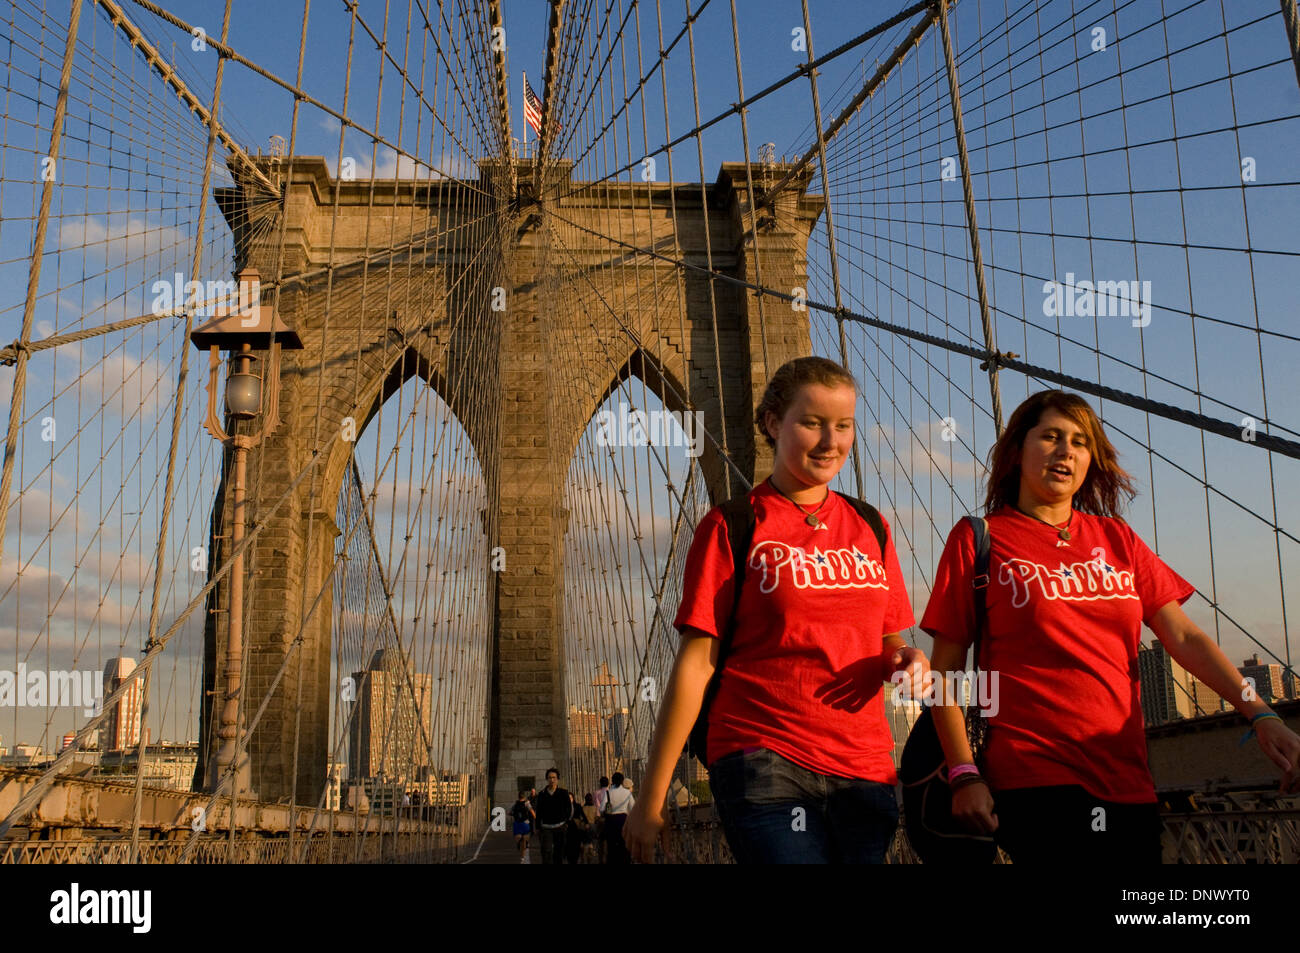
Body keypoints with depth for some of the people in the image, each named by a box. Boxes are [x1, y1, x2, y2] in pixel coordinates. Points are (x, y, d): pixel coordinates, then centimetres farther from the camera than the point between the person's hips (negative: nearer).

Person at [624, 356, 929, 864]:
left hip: (864, 770, 5)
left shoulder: (870, 529, 13)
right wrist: (651, 797, -7)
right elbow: (696, 663, -4)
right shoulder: (732, 528, 0)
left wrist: (906, 659, -4)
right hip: (764, 764, -5)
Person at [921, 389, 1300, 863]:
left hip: (1127, 781, 5)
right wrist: (964, 775, -10)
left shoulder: (1117, 539, 14)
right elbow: (945, 669, -3)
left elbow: (1184, 637, 7)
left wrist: (1259, 713, -7)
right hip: (1033, 782, -5)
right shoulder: (978, 540, 0)